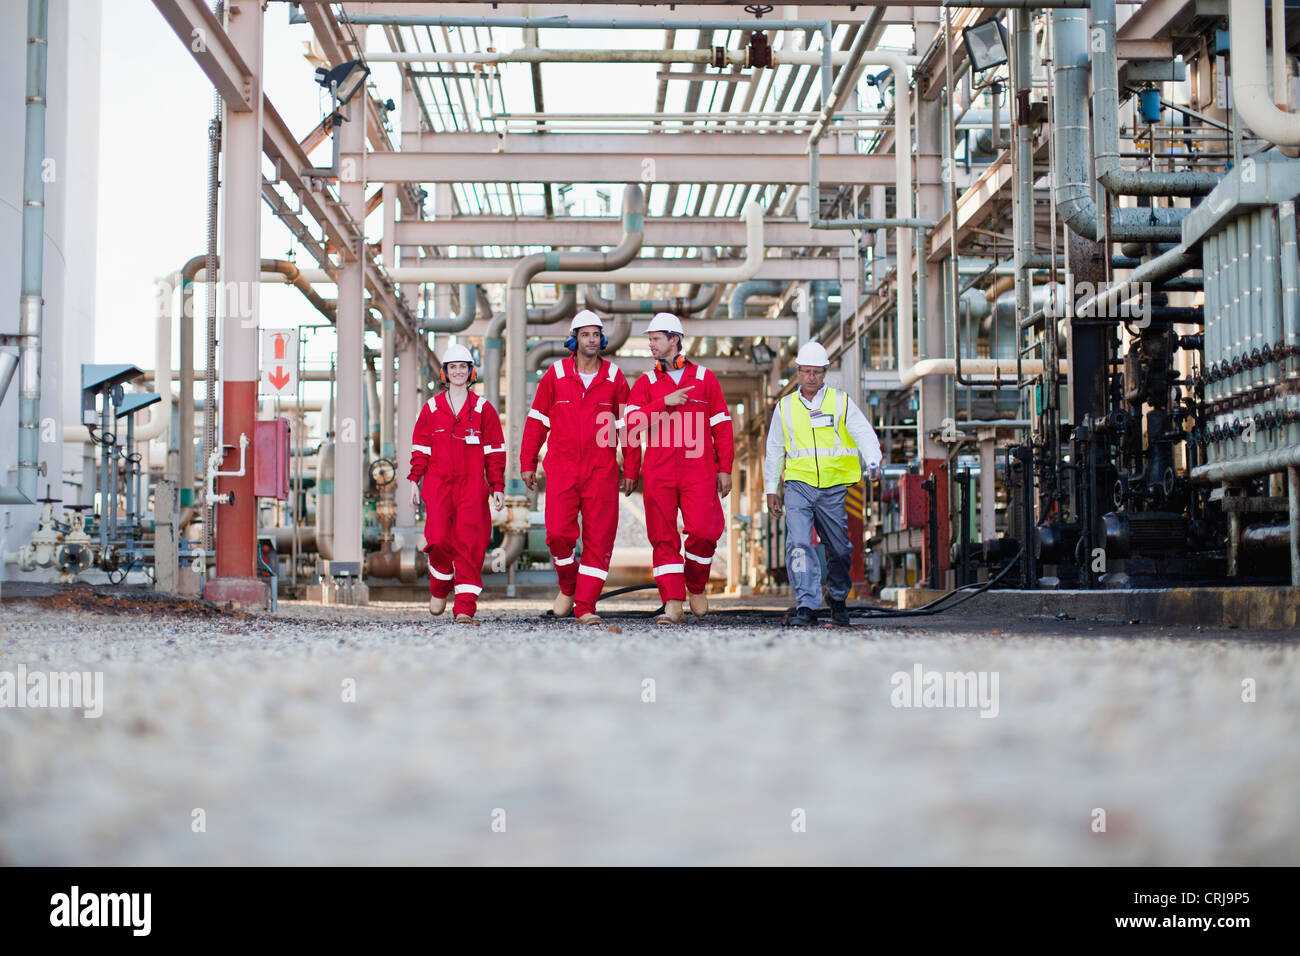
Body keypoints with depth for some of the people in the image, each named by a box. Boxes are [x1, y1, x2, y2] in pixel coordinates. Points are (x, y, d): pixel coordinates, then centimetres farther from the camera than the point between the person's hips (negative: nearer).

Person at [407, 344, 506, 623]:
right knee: (439, 540, -12)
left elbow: (494, 451, 8)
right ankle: (439, 587, 17)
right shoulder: (431, 408, 11)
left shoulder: (483, 409, 8)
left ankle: (465, 607, -4)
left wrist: (497, 487, 4)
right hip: (438, 484, 1)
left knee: (470, 544, -7)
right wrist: (415, 481, 6)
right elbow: (420, 447, 14)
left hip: (472, 484, 0)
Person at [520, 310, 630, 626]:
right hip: (562, 469, -1)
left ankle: (585, 608, 3)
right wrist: (527, 463, 9)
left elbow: (626, 425, 12)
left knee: (599, 539, -3)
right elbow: (537, 420, 10)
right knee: (558, 533, -11)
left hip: (601, 471, 1)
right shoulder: (555, 375, 5)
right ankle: (568, 586, 17)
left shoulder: (614, 377, 7)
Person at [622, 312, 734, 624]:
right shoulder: (646, 382, 12)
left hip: (698, 470, -1)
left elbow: (721, 426, 10)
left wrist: (724, 468, 5)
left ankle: (696, 586, 14)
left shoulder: (705, 378, 10)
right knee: (663, 537, -3)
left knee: (703, 531, -12)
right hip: (658, 472, 1)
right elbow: (633, 422, -2)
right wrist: (665, 402, -12)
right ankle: (672, 604, -1)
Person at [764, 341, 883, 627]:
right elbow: (774, 449, 17)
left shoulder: (841, 402, 5)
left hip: (833, 488, 0)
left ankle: (838, 599, 31)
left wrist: (873, 462, -24)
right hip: (798, 485, 0)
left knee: (839, 549, 8)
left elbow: (864, 434, -5)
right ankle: (807, 606, -18)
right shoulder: (785, 407, 10)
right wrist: (771, 488, 14)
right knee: (798, 544, -17)